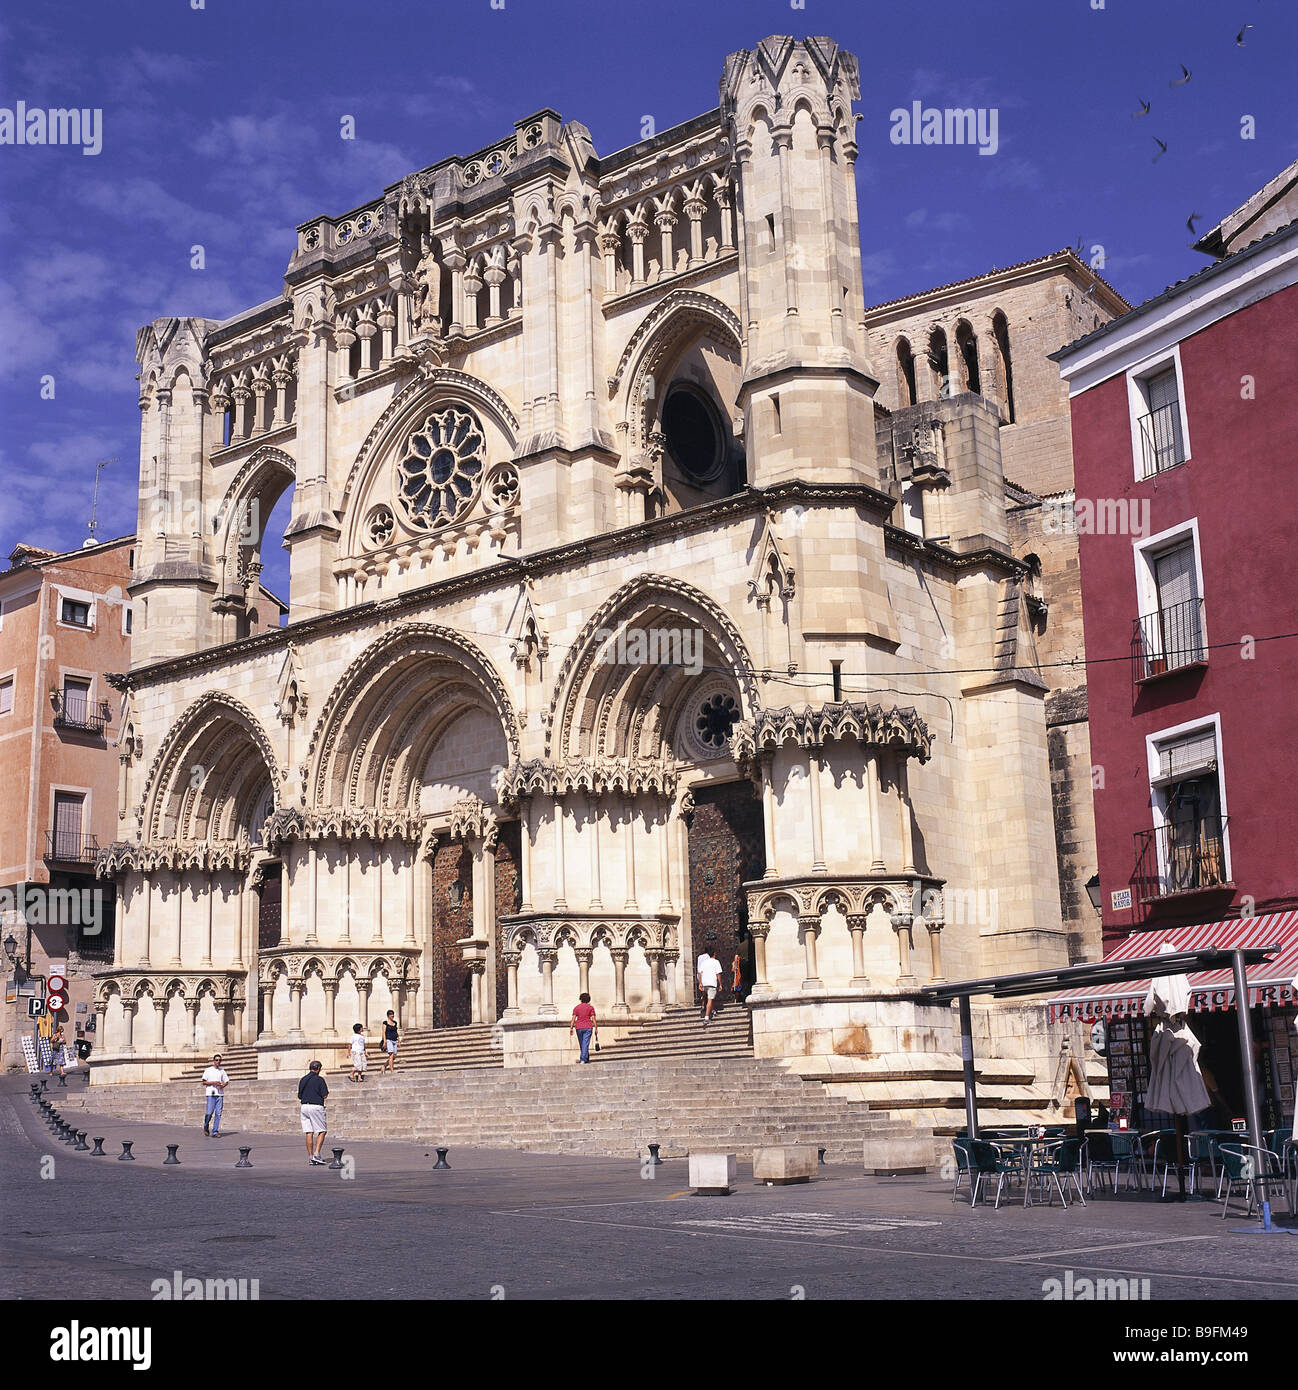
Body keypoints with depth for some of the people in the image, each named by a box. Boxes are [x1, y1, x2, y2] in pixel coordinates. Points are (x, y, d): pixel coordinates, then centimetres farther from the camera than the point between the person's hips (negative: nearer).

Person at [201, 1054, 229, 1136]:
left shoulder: (222, 1071, 13)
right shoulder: (208, 1070, 4)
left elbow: (226, 1082, 17)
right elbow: (204, 1082, 0)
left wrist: (222, 1085, -5)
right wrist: (214, 1082, -12)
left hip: (220, 1094, 3)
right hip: (211, 1094, -3)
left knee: (218, 1114, -2)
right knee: (209, 1113, -7)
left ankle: (215, 1132, 1)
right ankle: (206, 1127, 19)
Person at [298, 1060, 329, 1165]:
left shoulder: (303, 1080, 12)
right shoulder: (319, 1079, -6)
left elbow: (299, 1096, 16)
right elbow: (325, 1096, -9)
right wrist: (326, 1092, 13)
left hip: (304, 1106, 6)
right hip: (316, 1106, -6)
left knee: (309, 1133, 6)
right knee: (322, 1131, 1)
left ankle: (310, 1158, 4)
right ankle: (316, 1154, -12)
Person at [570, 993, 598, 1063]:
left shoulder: (576, 1008, 7)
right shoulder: (590, 1007, 3)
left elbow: (573, 1018, 0)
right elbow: (593, 1018, -3)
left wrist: (571, 1028, -2)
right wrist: (596, 1028, -1)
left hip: (579, 1028, 2)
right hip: (588, 1027, -2)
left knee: (581, 1044, 13)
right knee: (585, 1044, -7)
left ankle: (586, 1059, 23)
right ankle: (583, 1059, -19)